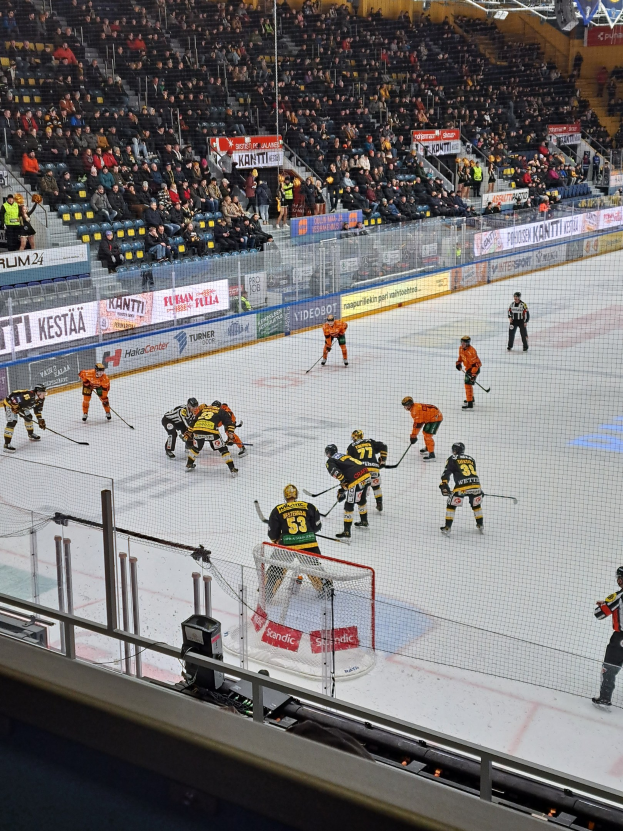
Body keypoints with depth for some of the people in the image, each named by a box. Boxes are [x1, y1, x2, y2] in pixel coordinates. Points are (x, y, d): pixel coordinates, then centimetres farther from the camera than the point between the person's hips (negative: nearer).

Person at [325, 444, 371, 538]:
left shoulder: (330, 462, 6)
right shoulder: (344, 455, 30)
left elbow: (336, 473, -14)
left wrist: (344, 484, -9)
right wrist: (342, 489, 34)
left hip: (357, 480, -8)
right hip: (366, 473, 8)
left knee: (349, 505, 1)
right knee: (361, 499, 30)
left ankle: (346, 532, 2)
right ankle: (364, 522, 51)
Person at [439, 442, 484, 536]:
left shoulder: (452, 459, 12)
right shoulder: (470, 459, 25)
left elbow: (447, 472, -1)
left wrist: (444, 484, -8)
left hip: (462, 486, -4)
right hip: (475, 484, 4)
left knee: (451, 504, 11)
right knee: (476, 505, 26)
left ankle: (448, 527, 9)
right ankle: (480, 526, 31)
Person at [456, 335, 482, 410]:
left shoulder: (471, 351, -30)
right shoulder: (461, 348, -1)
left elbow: (474, 364, -30)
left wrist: (473, 374, -34)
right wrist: (459, 363, 8)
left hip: (475, 368, -10)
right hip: (468, 368, 10)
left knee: (468, 383, -19)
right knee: (467, 383, 25)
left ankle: (470, 404, -21)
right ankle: (471, 399, 48)